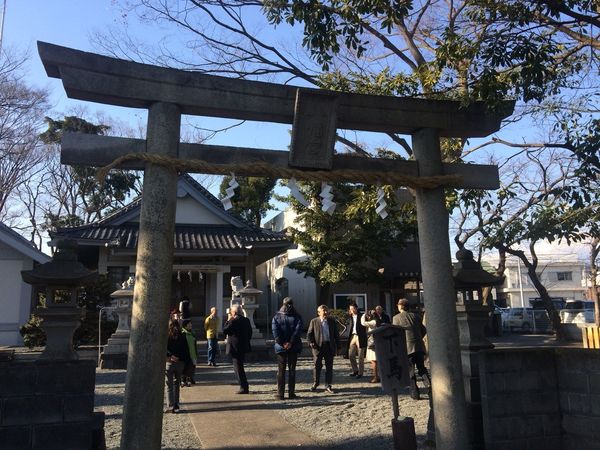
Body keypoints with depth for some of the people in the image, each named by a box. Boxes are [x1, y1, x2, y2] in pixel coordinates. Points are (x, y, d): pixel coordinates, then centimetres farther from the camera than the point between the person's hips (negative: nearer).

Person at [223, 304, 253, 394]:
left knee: (238, 368, -1)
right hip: (244, 347, 8)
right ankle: (245, 386, 25)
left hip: (235, 348, -8)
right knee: (240, 367, 21)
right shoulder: (246, 320, 7)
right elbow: (250, 332, 13)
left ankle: (244, 388, -2)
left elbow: (224, 330, -11)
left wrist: (228, 320, -3)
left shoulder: (233, 321, -18)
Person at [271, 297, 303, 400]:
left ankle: (280, 394, 4)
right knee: (292, 369, 7)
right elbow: (298, 330, -11)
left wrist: (282, 343, -8)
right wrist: (291, 343, -13)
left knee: (281, 370, 5)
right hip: (294, 347, 0)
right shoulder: (297, 317, -1)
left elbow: (275, 331, -8)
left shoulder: (276, 317, 1)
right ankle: (291, 393, 7)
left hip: (281, 347, 0)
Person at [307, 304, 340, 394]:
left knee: (329, 367, 5)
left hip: (330, 346, 2)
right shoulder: (314, 322, 2)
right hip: (318, 346, -2)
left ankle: (328, 386, 14)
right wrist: (311, 343, -12)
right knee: (317, 366, 2)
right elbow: (309, 334, 4)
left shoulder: (332, 322, 9)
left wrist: (337, 347, 6)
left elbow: (336, 335, 12)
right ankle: (315, 384, 21)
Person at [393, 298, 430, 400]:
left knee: (410, 371, 5)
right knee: (422, 368, 16)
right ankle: (429, 384, -6)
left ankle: (415, 393, 6)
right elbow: (424, 330, 13)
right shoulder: (416, 316, 10)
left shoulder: (396, 317, -2)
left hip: (407, 347, -4)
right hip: (419, 346, 4)